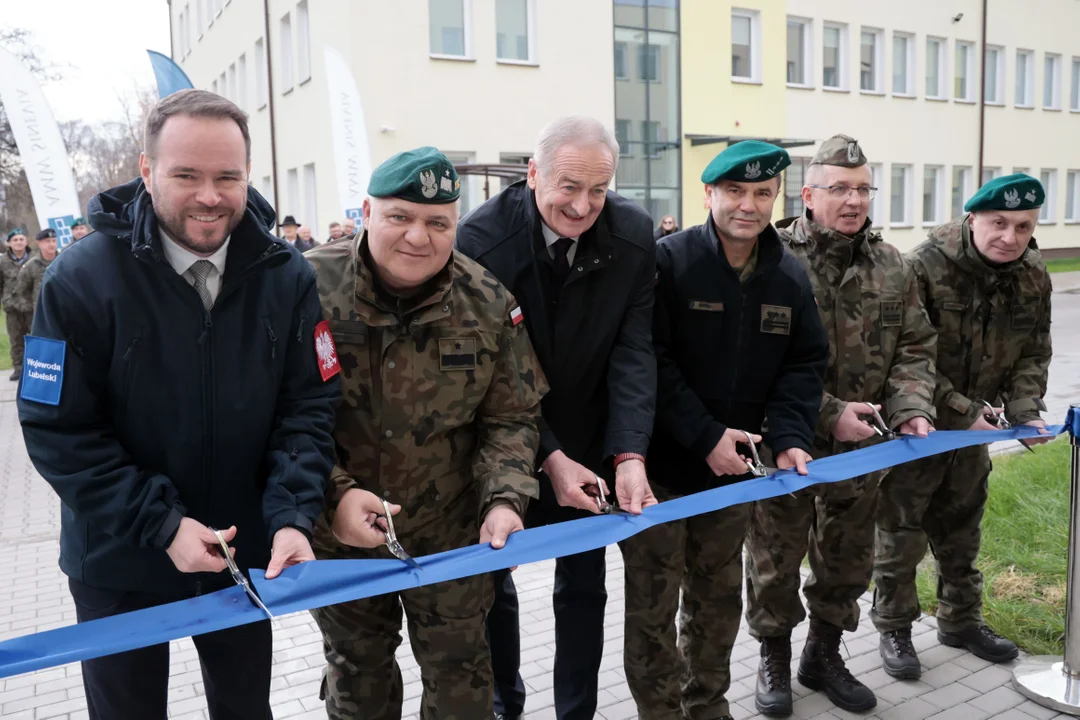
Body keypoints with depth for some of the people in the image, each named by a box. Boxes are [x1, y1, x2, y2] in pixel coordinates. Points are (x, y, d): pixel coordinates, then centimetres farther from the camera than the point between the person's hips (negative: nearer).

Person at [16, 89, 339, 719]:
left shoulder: (286, 277, -9)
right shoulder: (81, 280, -17)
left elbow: (309, 406, -8)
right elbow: (57, 431, -15)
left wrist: (293, 516, -22)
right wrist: (161, 524, -21)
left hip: (245, 554, 3)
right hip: (120, 563, -2)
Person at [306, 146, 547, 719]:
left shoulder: (489, 304, -10)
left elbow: (510, 419, -3)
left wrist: (504, 500, -18)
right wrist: (333, 494, -24)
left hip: (452, 528, 1)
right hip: (337, 531, 0)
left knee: (458, 668, 16)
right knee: (357, 670, 22)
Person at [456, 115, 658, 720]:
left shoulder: (634, 234, -14)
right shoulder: (481, 237, -21)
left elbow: (633, 350, -15)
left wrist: (629, 454, -26)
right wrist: (547, 457, -25)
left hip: (590, 443, 2)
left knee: (584, 583, 12)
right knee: (490, 576, 15)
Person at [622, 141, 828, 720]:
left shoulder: (791, 276, 3)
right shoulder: (667, 260, -14)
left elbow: (803, 364, 4)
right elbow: (648, 362, -19)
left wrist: (789, 438, -13)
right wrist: (704, 437, -22)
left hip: (733, 468, 5)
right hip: (658, 465, -5)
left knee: (718, 598, 20)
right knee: (654, 604, 6)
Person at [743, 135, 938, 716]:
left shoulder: (892, 266, 5)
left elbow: (915, 347, 10)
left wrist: (910, 408, -8)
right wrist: (828, 414, -20)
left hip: (860, 447, 5)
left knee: (848, 558, 18)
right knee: (776, 559, 10)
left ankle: (824, 655, 39)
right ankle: (774, 658, 32)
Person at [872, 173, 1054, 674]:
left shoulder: (1033, 278, -1)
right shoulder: (924, 268, -21)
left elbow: (1031, 356, 7)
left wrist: (1024, 410, -10)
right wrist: (962, 410, -22)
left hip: (972, 426, 6)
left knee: (961, 531, 21)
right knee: (901, 533, 5)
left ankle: (960, 621, 39)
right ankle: (894, 630, 22)